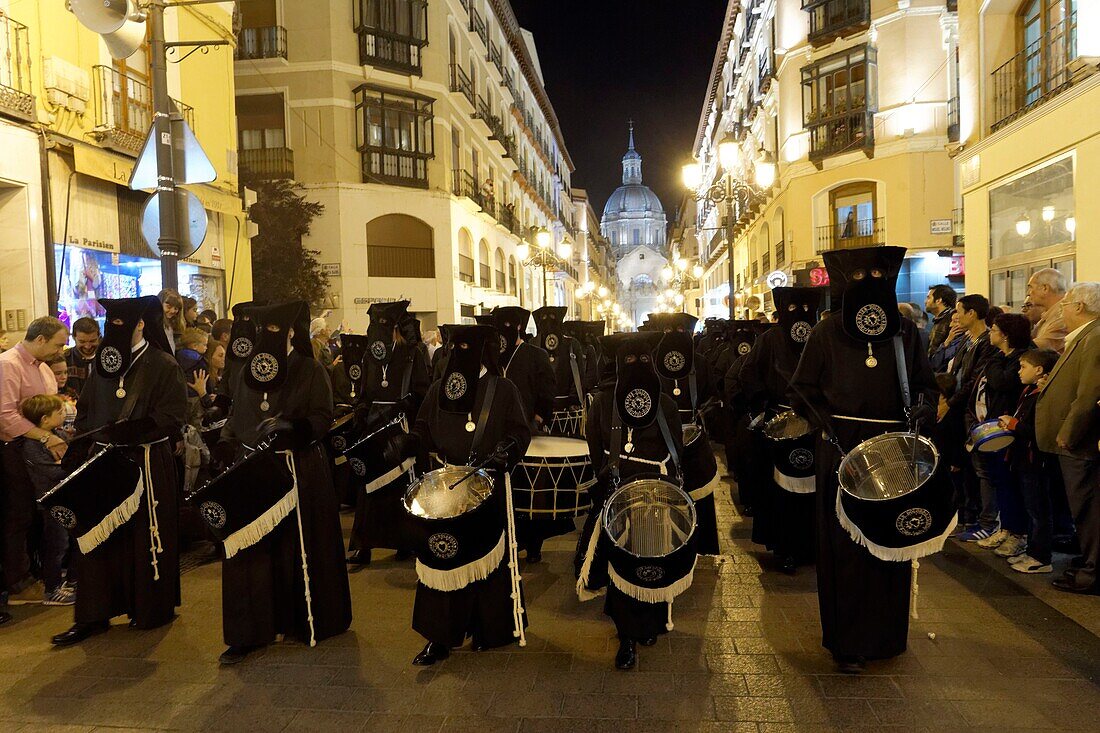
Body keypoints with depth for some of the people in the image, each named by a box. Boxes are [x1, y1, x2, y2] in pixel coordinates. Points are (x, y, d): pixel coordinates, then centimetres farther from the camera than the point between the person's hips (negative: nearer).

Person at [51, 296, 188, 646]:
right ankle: (94, 615, 15)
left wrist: (126, 431, -22)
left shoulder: (163, 365, -6)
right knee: (98, 537, 5)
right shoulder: (104, 363, 12)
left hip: (148, 464, -5)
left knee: (147, 536, 4)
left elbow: (172, 419, -13)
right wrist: (86, 439, 1)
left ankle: (153, 609, 20)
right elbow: (85, 410, 19)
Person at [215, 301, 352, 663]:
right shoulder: (247, 372, 13)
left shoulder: (310, 371, -2)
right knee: (249, 551, 1)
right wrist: (227, 441, 2)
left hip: (300, 472, -4)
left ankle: (309, 620, 20)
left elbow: (322, 418, -8)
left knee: (298, 548, 3)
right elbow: (234, 416, 20)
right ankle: (249, 632, 8)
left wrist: (289, 427, -24)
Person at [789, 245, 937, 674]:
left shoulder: (906, 334, 7)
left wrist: (922, 411, -7)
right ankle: (848, 642, 13)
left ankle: (886, 635, 28)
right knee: (845, 548, 0)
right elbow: (803, 393, 2)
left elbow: (927, 385, 14)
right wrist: (831, 427, -12)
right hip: (843, 454, -3)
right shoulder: (826, 334, -1)